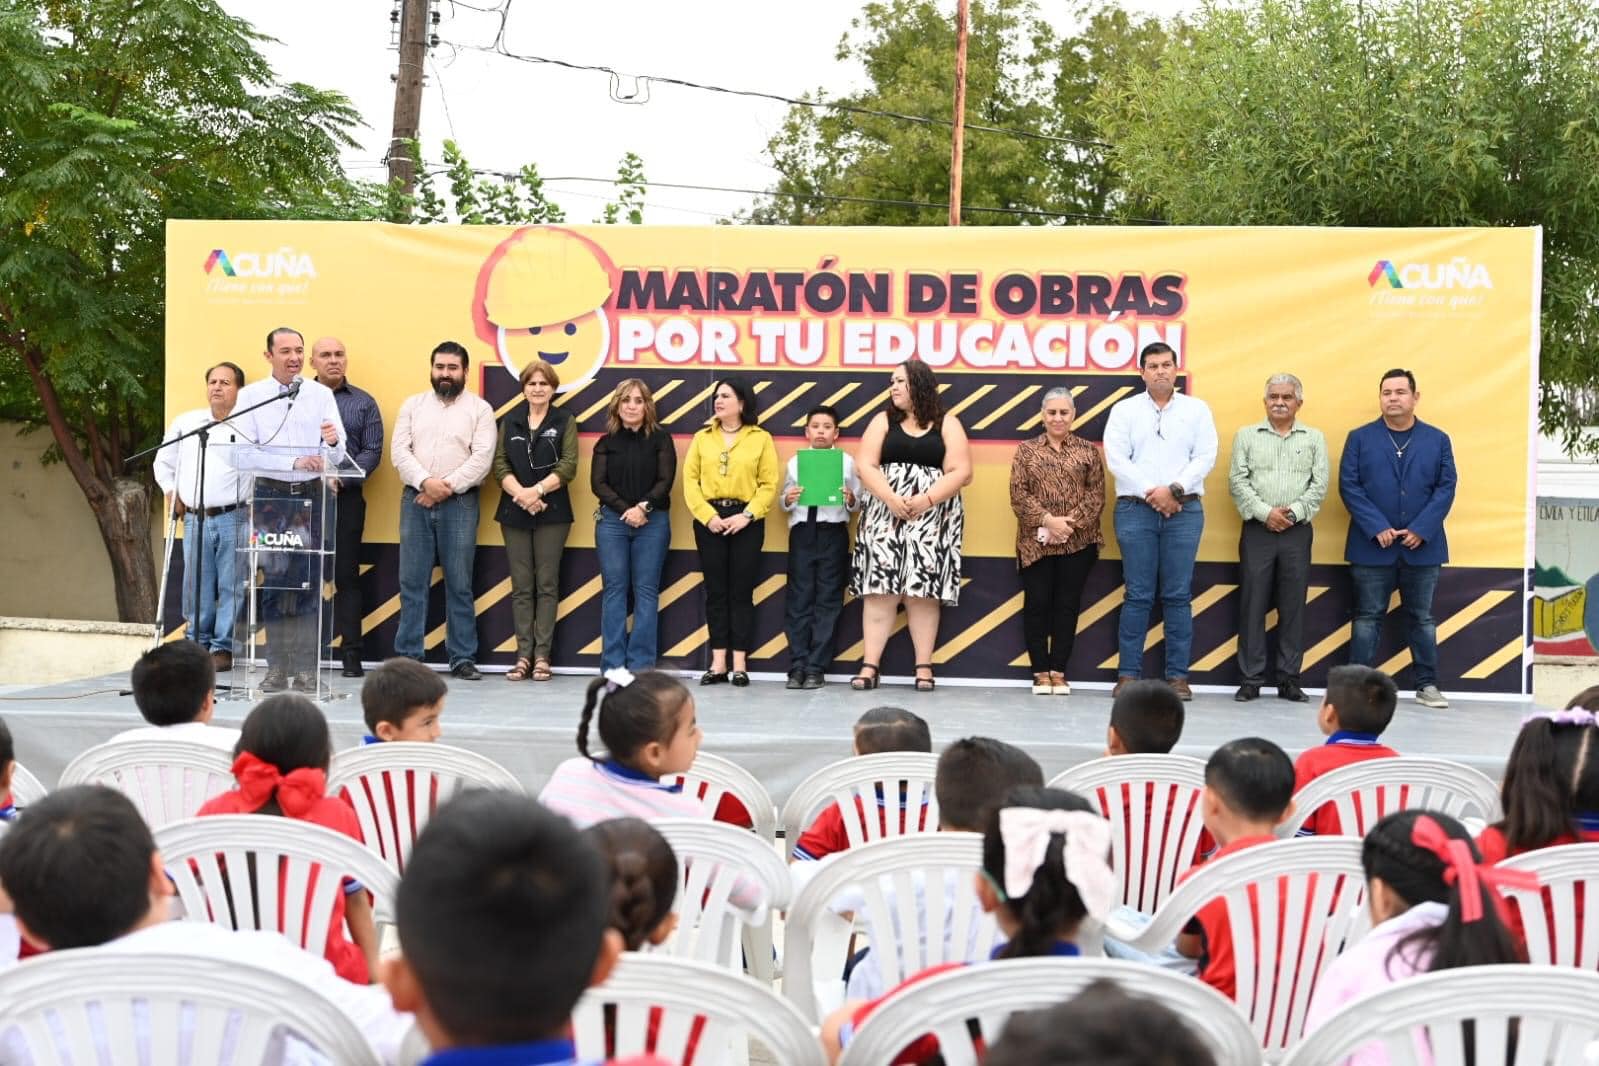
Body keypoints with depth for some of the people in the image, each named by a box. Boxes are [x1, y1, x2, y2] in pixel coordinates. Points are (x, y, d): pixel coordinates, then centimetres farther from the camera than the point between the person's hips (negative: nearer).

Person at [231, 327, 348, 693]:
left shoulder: (321, 395, 5)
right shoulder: (250, 396, 2)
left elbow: (337, 457, 0)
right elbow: (243, 453, -8)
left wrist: (333, 442, -24)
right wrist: (294, 462, -16)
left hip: (312, 496, 1)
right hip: (270, 496, 0)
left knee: (310, 585, -3)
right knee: (273, 584, 1)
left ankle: (306, 671, -1)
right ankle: (277, 670, 6)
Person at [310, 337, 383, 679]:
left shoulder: (364, 403, 10)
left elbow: (373, 451, 2)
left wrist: (340, 479, -11)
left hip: (346, 497, 0)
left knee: (346, 576, 0)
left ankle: (351, 653, 1)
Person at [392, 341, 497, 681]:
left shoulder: (480, 409, 4)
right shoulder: (413, 405, 11)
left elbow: (482, 458, -6)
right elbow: (400, 451, 2)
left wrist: (446, 486, -13)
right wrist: (425, 482, -13)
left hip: (459, 501, -2)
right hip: (415, 499, 2)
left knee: (459, 584, 1)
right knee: (412, 582, 3)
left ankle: (463, 658, 5)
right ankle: (408, 656, 7)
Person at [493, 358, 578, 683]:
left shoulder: (564, 421, 4)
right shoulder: (509, 421, 11)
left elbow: (568, 465, -6)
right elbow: (500, 464, 2)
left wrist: (538, 490, -19)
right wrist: (520, 493, -15)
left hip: (552, 512, -2)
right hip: (514, 512, 2)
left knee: (547, 584, -1)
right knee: (521, 586, 3)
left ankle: (542, 656, 1)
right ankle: (523, 656, 5)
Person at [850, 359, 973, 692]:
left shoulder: (947, 425, 6)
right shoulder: (883, 421, 11)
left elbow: (961, 473, -3)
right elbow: (865, 466, 1)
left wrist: (926, 500, -16)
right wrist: (892, 499, -15)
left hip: (932, 520, -1)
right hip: (885, 516, 1)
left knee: (923, 592, -3)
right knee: (880, 589, -5)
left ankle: (924, 667, 0)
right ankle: (870, 666, -5)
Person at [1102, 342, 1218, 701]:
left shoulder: (1196, 410, 10)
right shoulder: (1124, 410, 8)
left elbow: (1205, 457, 1)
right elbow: (1116, 459, -1)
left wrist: (1174, 489, -11)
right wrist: (1150, 494, -10)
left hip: (1184, 510, 1)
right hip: (1135, 509, 0)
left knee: (1178, 595, 0)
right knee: (1138, 595, -1)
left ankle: (1178, 675, 3)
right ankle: (1128, 674, 1)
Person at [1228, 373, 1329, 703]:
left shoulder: (1314, 439, 9)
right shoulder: (1246, 436, 8)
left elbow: (1320, 484, 1)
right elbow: (1238, 481, -1)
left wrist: (1293, 513, -12)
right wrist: (1265, 512, -12)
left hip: (1297, 532, 0)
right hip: (1257, 531, 0)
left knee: (1293, 607, 2)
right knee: (1252, 605, 0)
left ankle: (1289, 679, 8)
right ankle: (1251, 679, 4)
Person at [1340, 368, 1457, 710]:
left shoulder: (1438, 440, 6)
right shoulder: (1360, 438, 3)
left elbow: (1446, 488, 0)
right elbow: (1349, 486, -3)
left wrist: (1421, 530, -12)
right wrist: (1377, 528, -14)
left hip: (1422, 546, 1)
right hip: (1372, 547, -1)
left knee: (1421, 618, 8)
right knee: (1368, 617, 3)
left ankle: (1427, 685, 13)